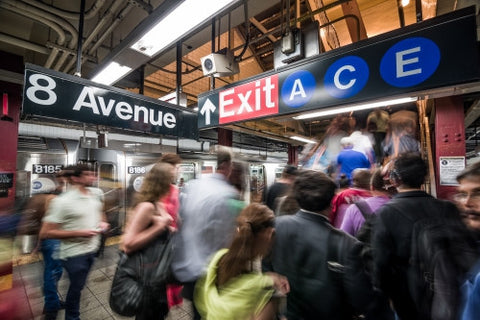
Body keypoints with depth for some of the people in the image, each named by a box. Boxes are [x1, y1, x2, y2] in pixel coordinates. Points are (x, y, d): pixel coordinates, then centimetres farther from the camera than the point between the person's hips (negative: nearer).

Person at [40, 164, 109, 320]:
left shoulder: (97, 193, -2)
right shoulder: (62, 201, -22)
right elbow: (45, 233, -18)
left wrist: (103, 222, -3)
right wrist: (78, 233, -23)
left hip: (92, 249, 6)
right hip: (74, 253, -6)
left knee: (79, 285, 26)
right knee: (76, 287, 15)